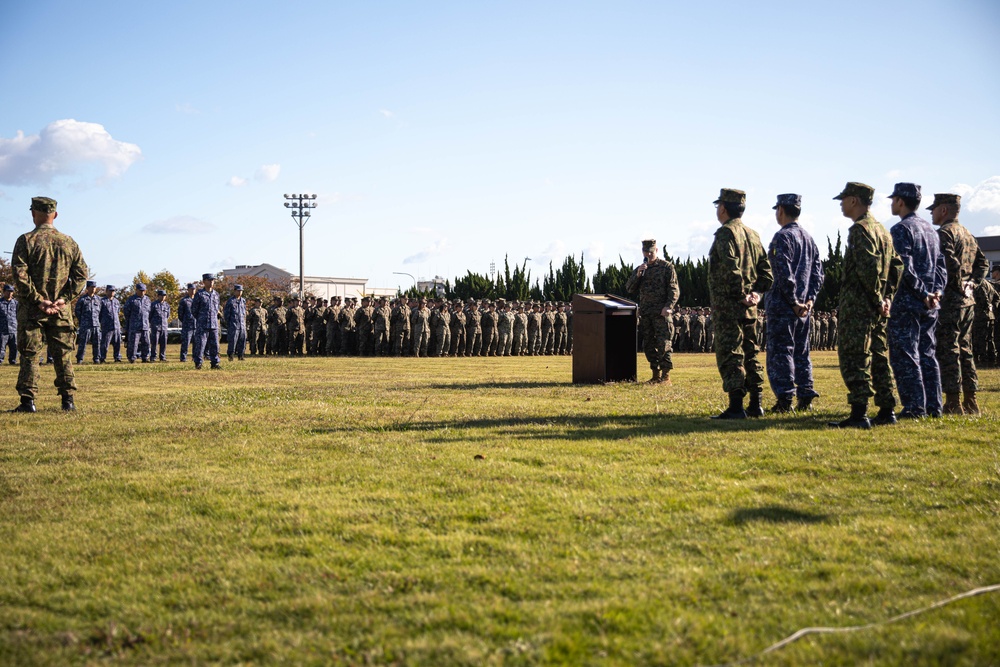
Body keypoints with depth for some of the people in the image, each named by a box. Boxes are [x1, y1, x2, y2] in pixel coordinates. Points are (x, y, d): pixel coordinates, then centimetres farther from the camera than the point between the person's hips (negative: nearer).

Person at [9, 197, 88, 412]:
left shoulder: (26, 240, -4)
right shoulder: (69, 242, 7)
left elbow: (20, 275, -13)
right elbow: (81, 274, 3)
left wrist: (37, 299, -11)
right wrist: (64, 298, -3)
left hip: (31, 308, -3)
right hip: (61, 310, 3)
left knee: (29, 355, 1)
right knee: (63, 355, 8)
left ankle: (28, 400, -2)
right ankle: (68, 400, 8)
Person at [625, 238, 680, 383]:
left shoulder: (667, 266, 4)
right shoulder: (639, 269, 18)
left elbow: (674, 289, -2)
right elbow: (629, 289, 10)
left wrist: (668, 306, -15)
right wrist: (638, 274, -5)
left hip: (662, 313, -5)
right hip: (645, 313, 5)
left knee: (663, 344, -10)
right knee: (648, 345, 6)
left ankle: (666, 375, -8)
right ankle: (655, 375, 13)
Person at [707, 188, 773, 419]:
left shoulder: (726, 233, -11)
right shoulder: (752, 235, 15)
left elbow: (731, 268, -24)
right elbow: (766, 269, 13)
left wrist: (739, 295, -16)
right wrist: (756, 292, 8)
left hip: (728, 306, -8)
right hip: (749, 307, 9)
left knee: (730, 355, -7)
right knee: (750, 354, 13)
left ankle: (736, 407, -10)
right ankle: (755, 404, 16)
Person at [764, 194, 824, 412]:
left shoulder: (782, 236, -11)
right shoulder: (808, 238, 14)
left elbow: (784, 273, -19)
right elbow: (818, 271, 11)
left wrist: (793, 302, -14)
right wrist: (809, 299, 5)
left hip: (783, 304, -8)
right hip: (804, 306, 8)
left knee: (780, 350, -4)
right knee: (801, 349, 13)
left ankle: (785, 399, -7)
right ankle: (805, 396, 13)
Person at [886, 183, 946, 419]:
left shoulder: (901, 229, -11)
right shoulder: (930, 228, 16)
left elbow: (904, 267, -20)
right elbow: (940, 264, 16)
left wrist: (923, 293, -14)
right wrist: (936, 291, 5)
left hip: (906, 302, -8)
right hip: (929, 304, 8)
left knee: (905, 356, -4)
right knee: (926, 354, 12)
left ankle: (915, 408, -6)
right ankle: (933, 406, 12)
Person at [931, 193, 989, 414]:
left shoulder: (944, 233, -11)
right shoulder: (968, 235, 18)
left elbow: (950, 263, -24)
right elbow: (983, 263, 20)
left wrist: (957, 286, -11)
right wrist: (972, 283, 9)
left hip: (948, 300, -9)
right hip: (967, 302, 9)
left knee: (947, 351, -6)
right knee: (964, 350, 14)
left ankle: (953, 404, -7)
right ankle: (971, 402, 16)